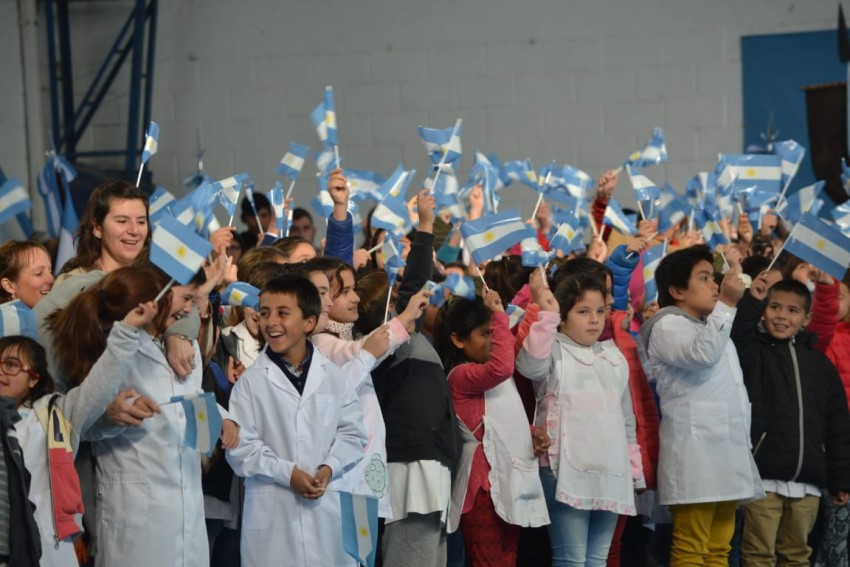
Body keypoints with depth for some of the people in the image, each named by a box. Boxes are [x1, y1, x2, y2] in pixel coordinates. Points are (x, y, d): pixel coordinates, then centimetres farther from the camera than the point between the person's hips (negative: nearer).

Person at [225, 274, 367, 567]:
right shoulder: (250, 381, -3)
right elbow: (240, 447, -6)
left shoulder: (333, 376, 5)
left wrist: (329, 468, -10)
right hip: (272, 512, -2)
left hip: (326, 507, 2)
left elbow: (353, 433, 7)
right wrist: (287, 473, -13)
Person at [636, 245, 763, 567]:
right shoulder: (667, 326, -2)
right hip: (695, 452, -9)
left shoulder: (713, 327, 25)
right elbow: (702, 354, -23)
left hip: (727, 450, 9)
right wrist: (726, 305, -20)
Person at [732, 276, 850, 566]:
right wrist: (751, 301, -28)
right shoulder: (753, 352, 4)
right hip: (763, 476, -4)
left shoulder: (819, 362, 13)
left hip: (807, 482, 4)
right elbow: (736, 338, -22)